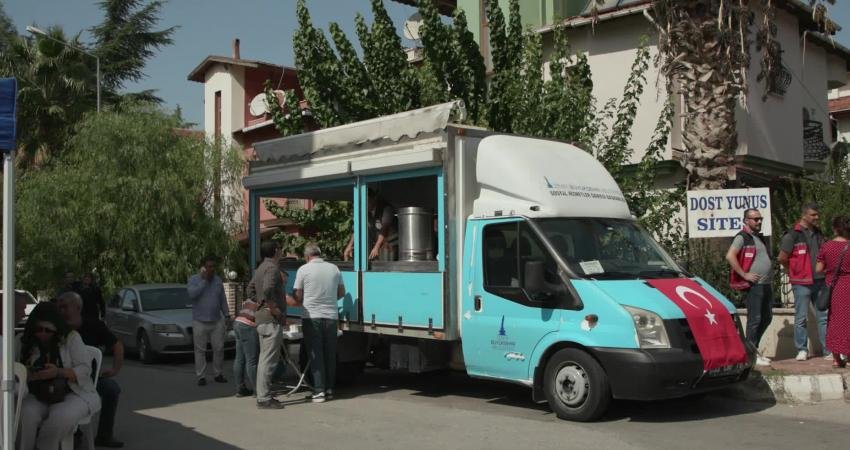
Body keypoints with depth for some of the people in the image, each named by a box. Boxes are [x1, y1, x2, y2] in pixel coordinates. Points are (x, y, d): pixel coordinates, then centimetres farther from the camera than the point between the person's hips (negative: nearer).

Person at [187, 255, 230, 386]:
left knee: (219, 348, 3)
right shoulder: (194, 279, -2)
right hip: (200, 322, -4)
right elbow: (192, 294, -21)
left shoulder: (218, 280, 10)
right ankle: (201, 376, 5)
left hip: (217, 321, 4)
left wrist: (227, 315, 11)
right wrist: (203, 280, -19)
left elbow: (223, 299, 16)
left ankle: (218, 374, 13)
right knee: (200, 350, 0)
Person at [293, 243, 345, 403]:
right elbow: (342, 292, 17)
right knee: (330, 354, 12)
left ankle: (319, 391, -2)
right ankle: (329, 389, 16)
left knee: (315, 354, 1)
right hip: (331, 316, 3)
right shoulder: (334, 268, 7)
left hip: (312, 316, -3)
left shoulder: (303, 270, -5)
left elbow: (298, 297, -1)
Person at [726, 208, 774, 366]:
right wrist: (744, 275, -20)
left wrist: (770, 273, 17)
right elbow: (730, 256, -22)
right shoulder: (742, 237, -8)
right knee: (755, 319, -6)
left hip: (766, 285, 9)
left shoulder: (760, 237, 19)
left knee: (766, 318, 14)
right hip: (754, 285, -9)